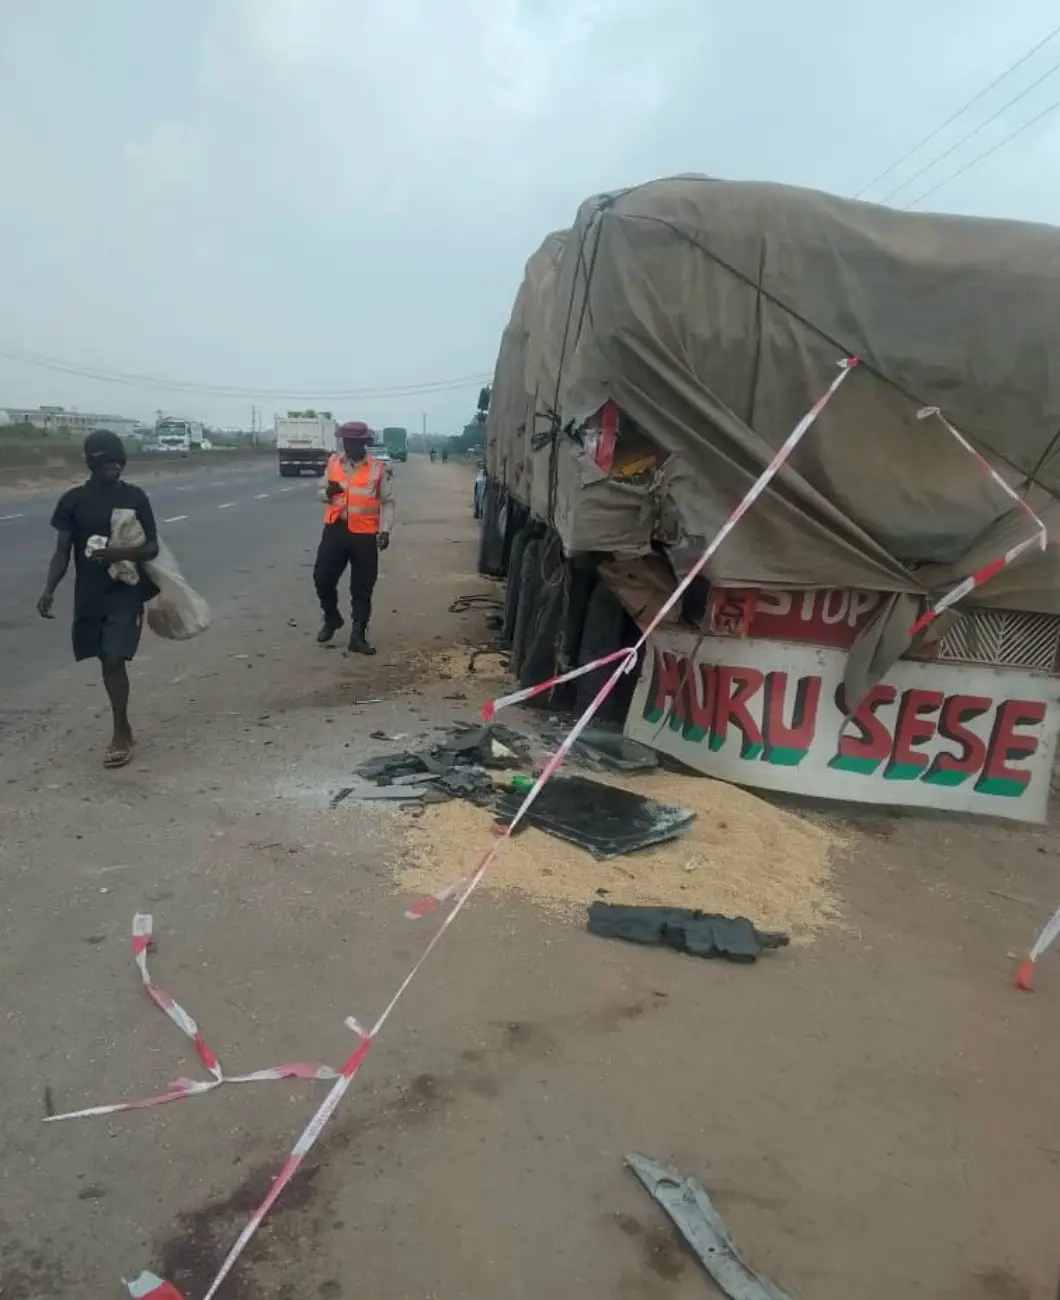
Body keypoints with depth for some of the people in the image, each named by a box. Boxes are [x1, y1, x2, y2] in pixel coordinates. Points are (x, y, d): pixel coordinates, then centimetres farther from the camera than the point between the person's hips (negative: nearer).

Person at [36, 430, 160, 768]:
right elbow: (62, 552, 2)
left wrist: (119, 553, -21)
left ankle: (120, 736, 1)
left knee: (115, 661, -11)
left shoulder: (135, 497, -3)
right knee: (107, 662, 12)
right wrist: (48, 590, -13)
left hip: (126, 593, -3)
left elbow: (152, 548, -2)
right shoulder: (73, 500, 0)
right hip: (89, 595, 3)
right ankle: (123, 728, 28)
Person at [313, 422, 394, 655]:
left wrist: (385, 531, -9)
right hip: (335, 530, 2)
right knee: (322, 579, 3)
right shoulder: (333, 462, 6)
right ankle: (331, 619, 29)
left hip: (364, 534, -2)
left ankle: (358, 636, 11)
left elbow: (387, 502, 1)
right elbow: (321, 493, 15)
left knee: (362, 589, 3)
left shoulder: (377, 467, -2)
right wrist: (328, 492, -10)